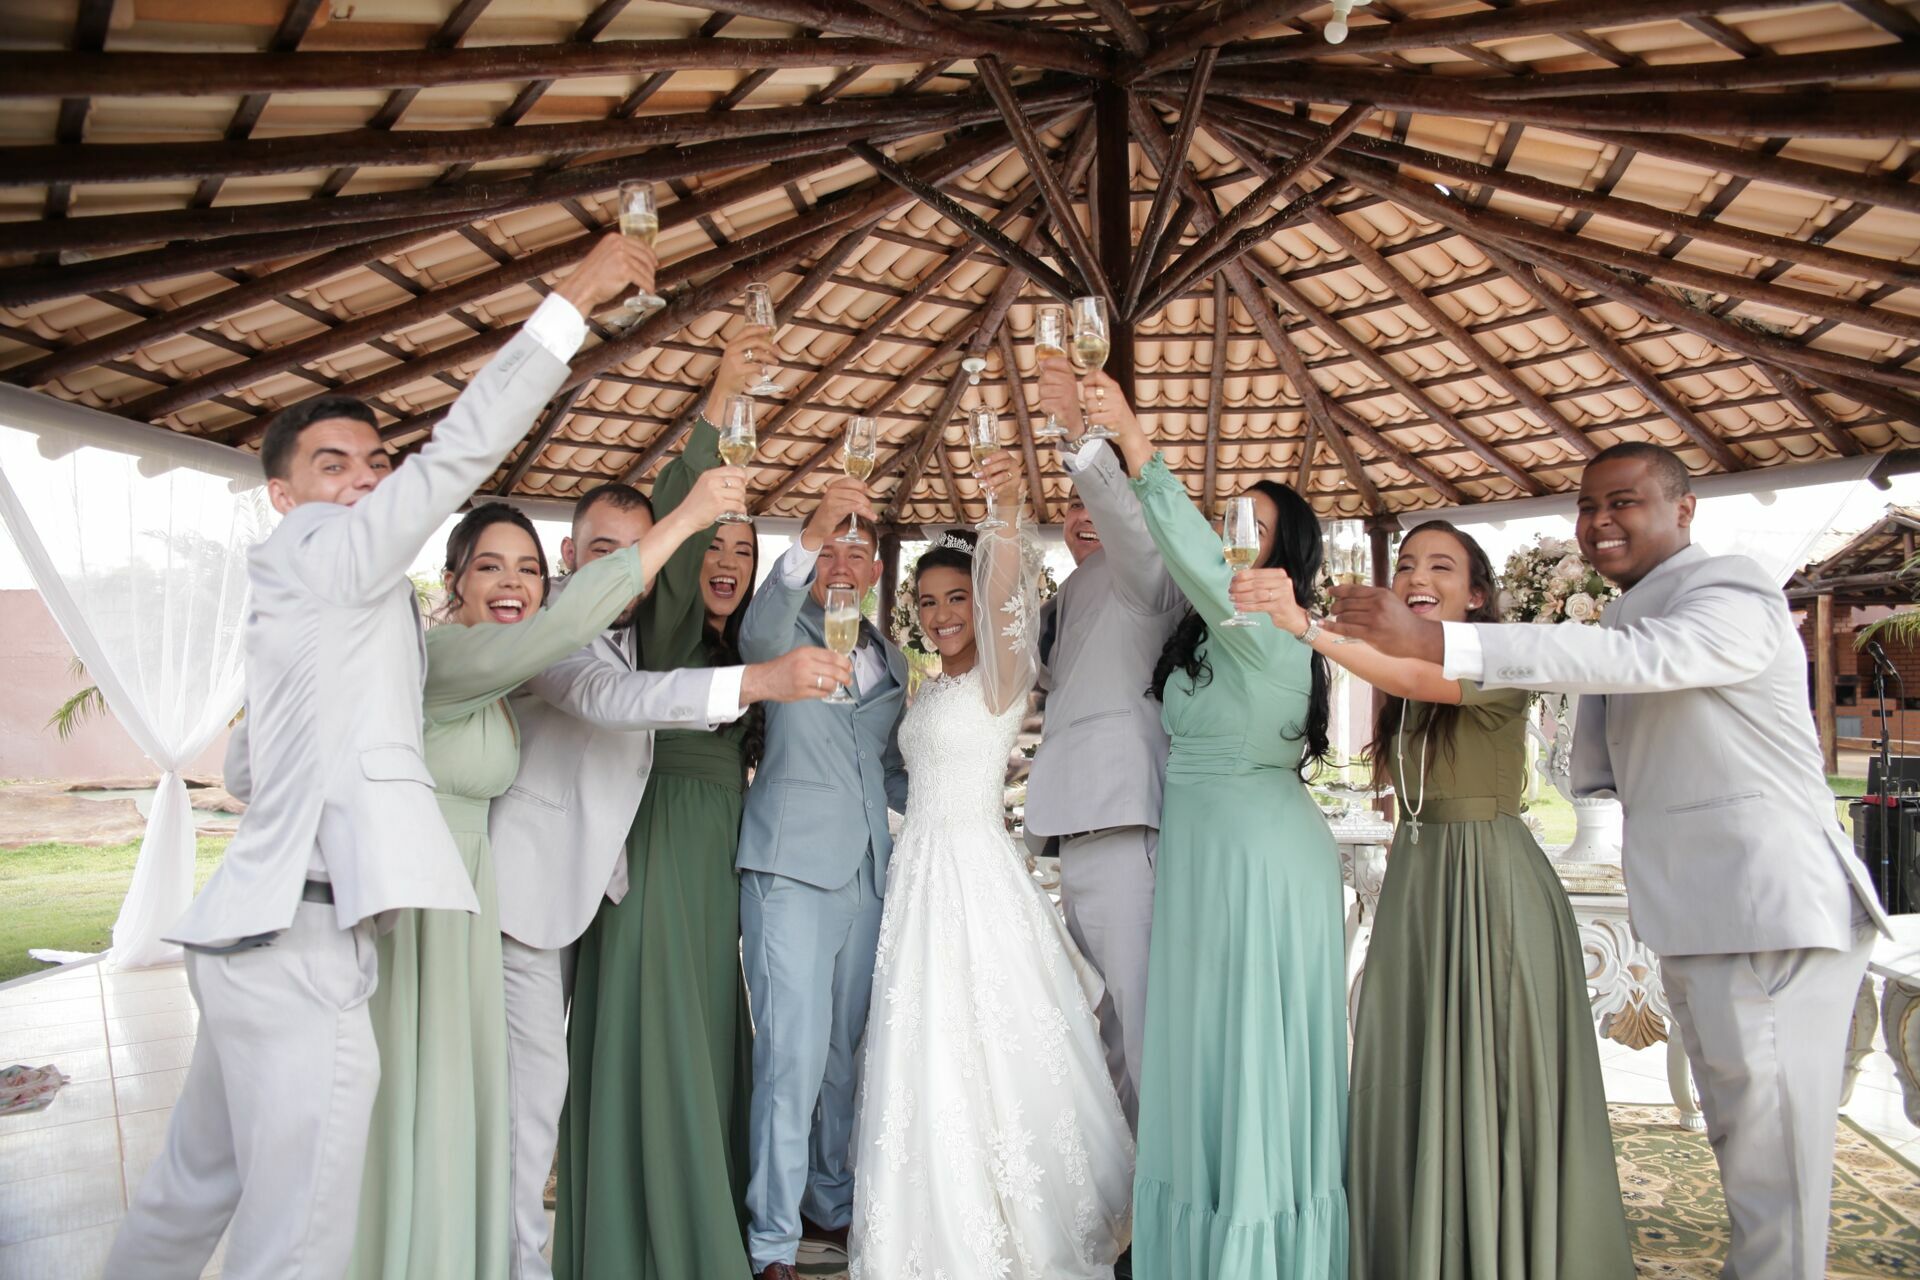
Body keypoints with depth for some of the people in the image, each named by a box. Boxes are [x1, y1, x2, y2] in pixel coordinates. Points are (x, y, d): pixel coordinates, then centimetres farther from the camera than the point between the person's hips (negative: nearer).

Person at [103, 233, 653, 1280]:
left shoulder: (336, 604, 21)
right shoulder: (315, 553, -5)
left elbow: (245, 769, 28)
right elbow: (461, 449, -15)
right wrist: (572, 299, -13)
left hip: (264, 928, 10)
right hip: (303, 931, -10)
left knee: (196, 1189, 23)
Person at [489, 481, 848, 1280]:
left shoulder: (629, 637, 11)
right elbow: (607, 696, -34)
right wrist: (757, 682, -48)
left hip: (585, 887, 8)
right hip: (530, 885, -8)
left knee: (540, 1076, 15)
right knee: (532, 1079, -6)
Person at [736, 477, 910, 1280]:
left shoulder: (890, 661, 17)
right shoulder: (788, 633, 0)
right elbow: (760, 632, -26)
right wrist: (811, 534, -41)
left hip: (866, 873, 6)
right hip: (792, 866, -6)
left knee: (845, 1052, 14)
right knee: (793, 1054, -9)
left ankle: (832, 1206, 29)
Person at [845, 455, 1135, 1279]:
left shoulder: (998, 678, -7)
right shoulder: (928, 691, 17)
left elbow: (1008, 600, -28)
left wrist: (1009, 513, -45)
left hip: (977, 873, -7)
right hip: (920, 872, 8)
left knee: (994, 1052, -4)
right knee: (927, 1062, 11)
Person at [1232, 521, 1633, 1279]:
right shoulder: (1397, 699, 12)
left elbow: (1421, 678, -29)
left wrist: (1306, 625, -42)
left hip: (1492, 882, -6)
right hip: (1413, 883, 6)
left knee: (1495, 1081, 1)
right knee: (1408, 1082, 9)